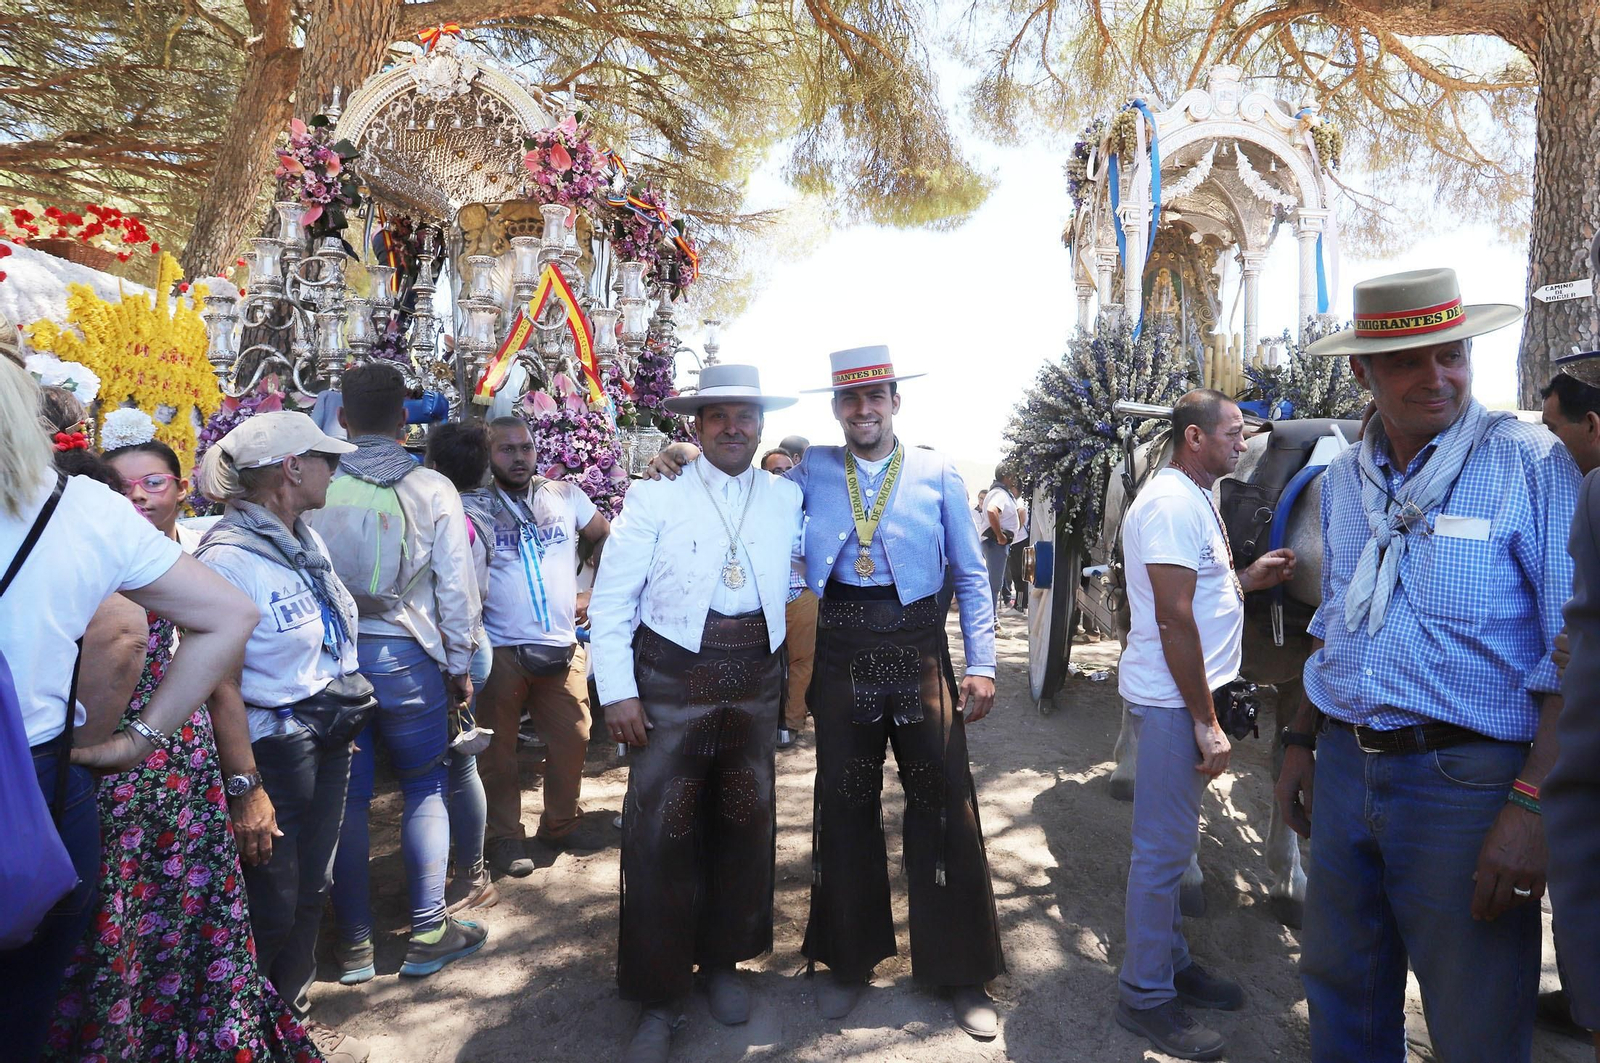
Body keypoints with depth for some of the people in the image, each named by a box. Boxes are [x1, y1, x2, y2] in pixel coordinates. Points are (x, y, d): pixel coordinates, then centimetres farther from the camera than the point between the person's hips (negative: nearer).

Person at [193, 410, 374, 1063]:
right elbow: (221, 686, -21)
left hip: (328, 741, 7)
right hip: (275, 752, -7)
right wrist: (245, 789, -21)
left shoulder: (307, 541, 4)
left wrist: (343, 724, 12)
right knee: (272, 913, 7)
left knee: (310, 892, 19)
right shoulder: (228, 556, -20)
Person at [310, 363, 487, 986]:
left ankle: (354, 946, 23)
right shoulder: (432, 489, -7)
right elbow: (456, 587, -5)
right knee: (425, 790, 12)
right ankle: (428, 935, 17)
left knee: (347, 799, 12)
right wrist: (459, 665, 6)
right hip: (407, 657, -2)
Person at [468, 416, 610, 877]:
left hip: (563, 647, 3)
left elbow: (609, 540, 15)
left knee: (572, 737, 9)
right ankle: (505, 836, 22)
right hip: (500, 648, -3)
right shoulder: (472, 507, -2)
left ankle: (561, 823, 28)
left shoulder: (565, 495, 5)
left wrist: (594, 594, 9)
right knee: (498, 746, 6)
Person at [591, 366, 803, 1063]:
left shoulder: (787, 500, 6)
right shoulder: (656, 497, -3)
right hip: (672, 675, -3)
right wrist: (617, 691, -10)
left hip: (756, 679, 3)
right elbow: (611, 599, -5)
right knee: (661, 831, 1)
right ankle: (658, 994, 19)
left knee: (744, 824, 13)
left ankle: (723, 960, 36)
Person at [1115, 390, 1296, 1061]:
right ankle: (1145, 996, 13)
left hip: (1182, 699, 10)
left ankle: (1171, 962, 34)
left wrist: (1247, 579, 10)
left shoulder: (1191, 499, 16)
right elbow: (1174, 620, -23)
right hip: (1174, 701, -10)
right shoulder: (1173, 503, -18)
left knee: (1169, 842, 19)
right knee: (1164, 848, 0)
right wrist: (1206, 722, -21)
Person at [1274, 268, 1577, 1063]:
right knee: (1340, 990, 20)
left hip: (1466, 779, -5)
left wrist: (1531, 806, -19)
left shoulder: (1532, 463, -9)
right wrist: (1302, 743, 15)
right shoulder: (1341, 481, 8)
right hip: (1346, 767, 5)